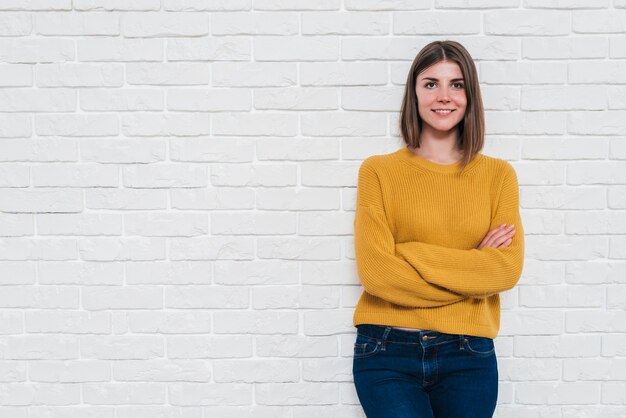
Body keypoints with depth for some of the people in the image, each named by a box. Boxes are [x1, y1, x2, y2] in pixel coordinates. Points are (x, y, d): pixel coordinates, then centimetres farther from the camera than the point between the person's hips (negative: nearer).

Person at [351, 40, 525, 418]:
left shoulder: (497, 174, 6)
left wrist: (410, 255, -11)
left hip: (469, 356, 2)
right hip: (388, 352, -1)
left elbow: (509, 268, -5)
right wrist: (472, 270, -8)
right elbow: (375, 271, -8)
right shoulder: (379, 171, 1)